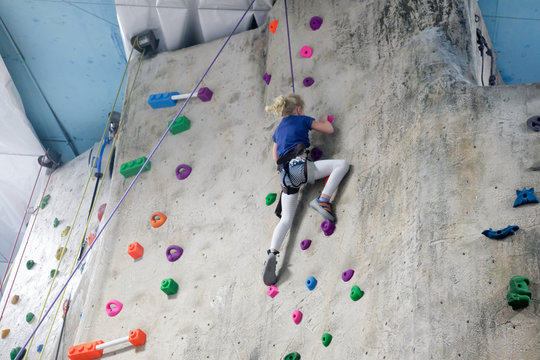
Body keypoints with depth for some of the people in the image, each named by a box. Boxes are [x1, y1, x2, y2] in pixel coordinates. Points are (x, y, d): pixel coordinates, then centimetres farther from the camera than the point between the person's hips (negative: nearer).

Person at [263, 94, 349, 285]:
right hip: (300, 166, -6)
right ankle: (323, 200, -15)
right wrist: (324, 120, 36)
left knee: (286, 219, 8)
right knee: (342, 164, -1)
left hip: (286, 174, 6)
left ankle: (272, 255, -10)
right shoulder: (302, 119, 11)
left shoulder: (278, 130, 27)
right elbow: (329, 129, 15)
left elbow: (276, 157, 32)